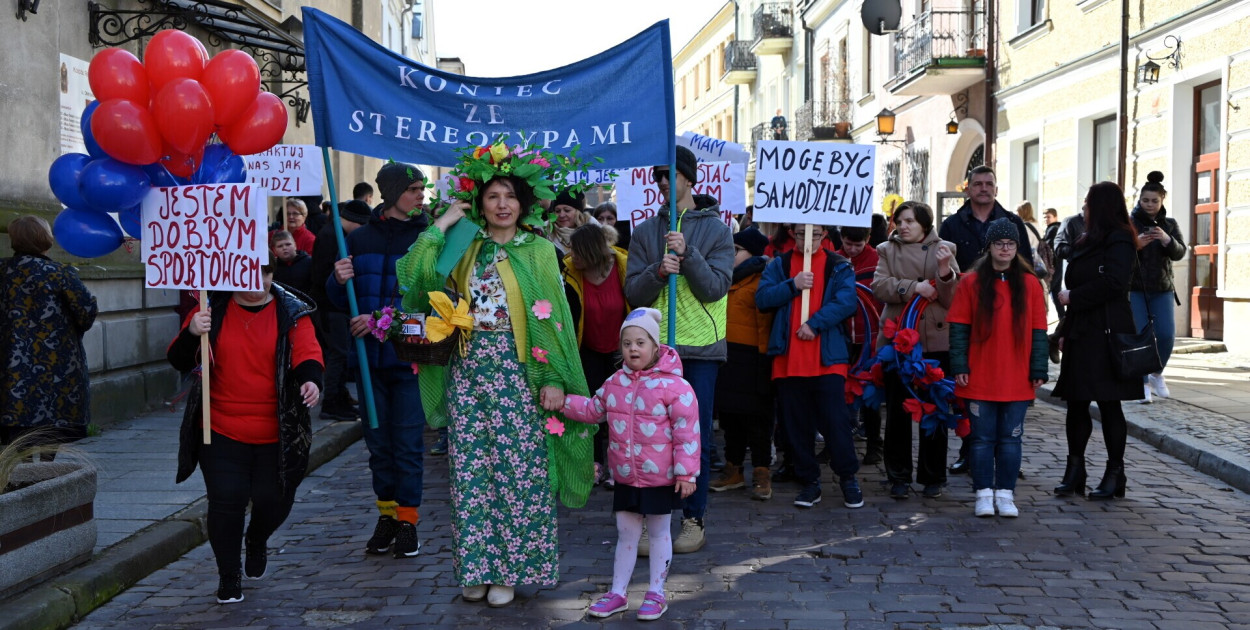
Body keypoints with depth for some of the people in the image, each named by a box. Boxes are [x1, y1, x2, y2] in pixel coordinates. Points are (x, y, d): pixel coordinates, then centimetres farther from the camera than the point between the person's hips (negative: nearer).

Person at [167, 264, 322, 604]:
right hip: (222, 432, 0)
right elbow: (179, 361, 0)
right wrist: (192, 334, -21)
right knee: (226, 500, -4)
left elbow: (307, 353, -12)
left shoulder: (292, 313, 2)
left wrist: (311, 380, -34)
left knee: (273, 500, 5)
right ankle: (229, 575, 18)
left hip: (276, 434, 0)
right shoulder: (212, 309, 2)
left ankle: (257, 541, 42)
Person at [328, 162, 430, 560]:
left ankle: (407, 520, 12)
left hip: (409, 357, -3)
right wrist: (339, 280, -10)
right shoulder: (359, 239, 7)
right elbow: (338, 301, 12)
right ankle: (387, 515, 23)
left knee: (408, 441, 0)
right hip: (369, 359, 4)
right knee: (378, 440, 11)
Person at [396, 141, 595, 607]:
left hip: (517, 372, -3)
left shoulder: (539, 250, 2)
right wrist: (440, 226, -3)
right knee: (470, 469, 5)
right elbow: (415, 278, -4)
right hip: (468, 370, 3)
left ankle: (509, 568, 11)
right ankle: (476, 566, 17)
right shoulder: (464, 248, 9)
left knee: (518, 469, -1)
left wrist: (554, 379, -10)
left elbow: (554, 318, -3)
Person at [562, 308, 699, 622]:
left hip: (661, 478, -5)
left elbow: (687, 432, -15)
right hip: (625, 476, 5)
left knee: (659, 532, 12)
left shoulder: (674, 385, -15)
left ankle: (656, 593, 24)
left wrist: (686, 473, -15)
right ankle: (617, 593, 26)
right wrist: (563, 401, 8)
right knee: (626, 533, 15)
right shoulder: (615, 383, 3)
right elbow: (593, 409, 19)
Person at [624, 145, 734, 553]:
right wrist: (657, 272, -17)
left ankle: (694, 520, 13)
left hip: (701, 349, -2)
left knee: (697, 436, 3)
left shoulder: (715, 229, 3)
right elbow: (633, 292, 2)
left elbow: (716, 288, -7)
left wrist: (688, 254, -19)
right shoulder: (645, 232, 9)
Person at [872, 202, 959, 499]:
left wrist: (944, 272, -18)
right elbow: (879, 285, -5)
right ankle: (899, 477, 14)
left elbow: (952, 299, -1)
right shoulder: (887, 250, 10)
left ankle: (933, 477, 16)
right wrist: (914, 287, -16)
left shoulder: (945, 250, 6)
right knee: (897, 412, 5)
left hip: (935, 342, -1)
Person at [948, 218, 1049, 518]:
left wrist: (1038, 370, 2)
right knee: (982, 438, 4)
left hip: (1017, 381, 1)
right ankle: (984, 494, 13)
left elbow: (1038, 331, 6)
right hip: (980, 379, -1)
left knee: (1010, 438, 7)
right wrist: (960, 366, -7)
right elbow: (959, 327, 0)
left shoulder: (1031, 284, 5)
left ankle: (1005, 494, 16)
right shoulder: (971, 282, 1)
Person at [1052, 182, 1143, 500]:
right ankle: (1074, 471, 14)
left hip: (1106, 336, -9)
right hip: (1082, 334, 9)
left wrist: (1072, 297, -11)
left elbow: (1112, 283, -21)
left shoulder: (1119, 241, -8)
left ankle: (1115, 474, 7)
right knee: (1076, 403, 8)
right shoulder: (1089, 242, 20)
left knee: (1108, 404, -2)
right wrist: (1065, 330, 13)